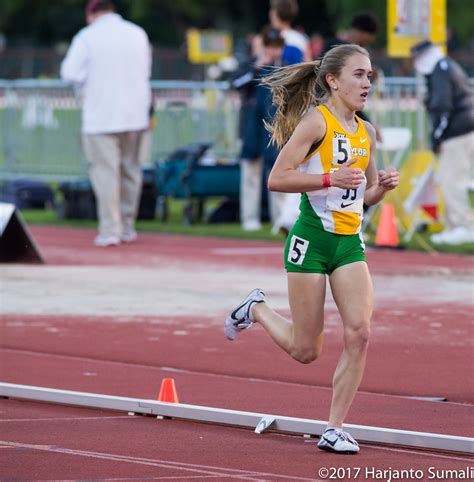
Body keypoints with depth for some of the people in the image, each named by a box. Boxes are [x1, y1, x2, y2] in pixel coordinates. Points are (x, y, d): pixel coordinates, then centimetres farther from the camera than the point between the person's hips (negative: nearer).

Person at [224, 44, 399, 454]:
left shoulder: (366, 132, 12)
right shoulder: (316, 121, -9)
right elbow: (277, 179, -16)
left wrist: (383, 185, 2)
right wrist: (330, 179, -24)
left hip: (350, 242, 6)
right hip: (313, 238, -6)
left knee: (359, 333, -11)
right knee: (306, 351, 1)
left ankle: (335, 428, -2)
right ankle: (257, 310, 32)